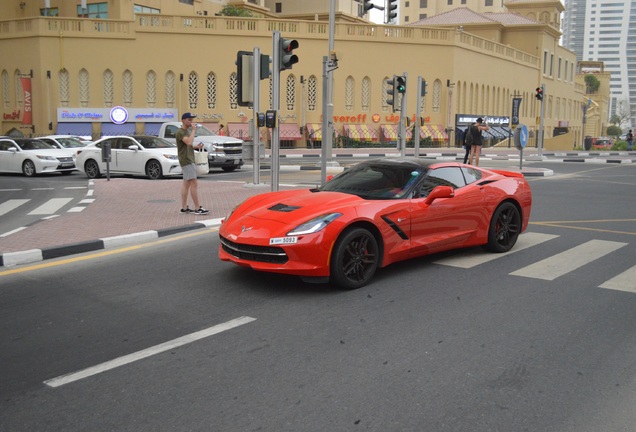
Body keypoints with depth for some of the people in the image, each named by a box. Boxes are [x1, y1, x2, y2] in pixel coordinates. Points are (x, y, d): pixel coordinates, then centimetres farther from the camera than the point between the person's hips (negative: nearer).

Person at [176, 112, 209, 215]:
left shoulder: (187, 131, 18)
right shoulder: (180, 132, -12)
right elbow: (189, 142, -28)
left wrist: (197, 146, 7)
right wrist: (193, 131, -18)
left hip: (190, 160, 10)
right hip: (186, 161, -10)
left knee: (186, 183, 9)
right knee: (193, 183, -12)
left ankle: (184, 207, 12)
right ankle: (197, 208, -12)